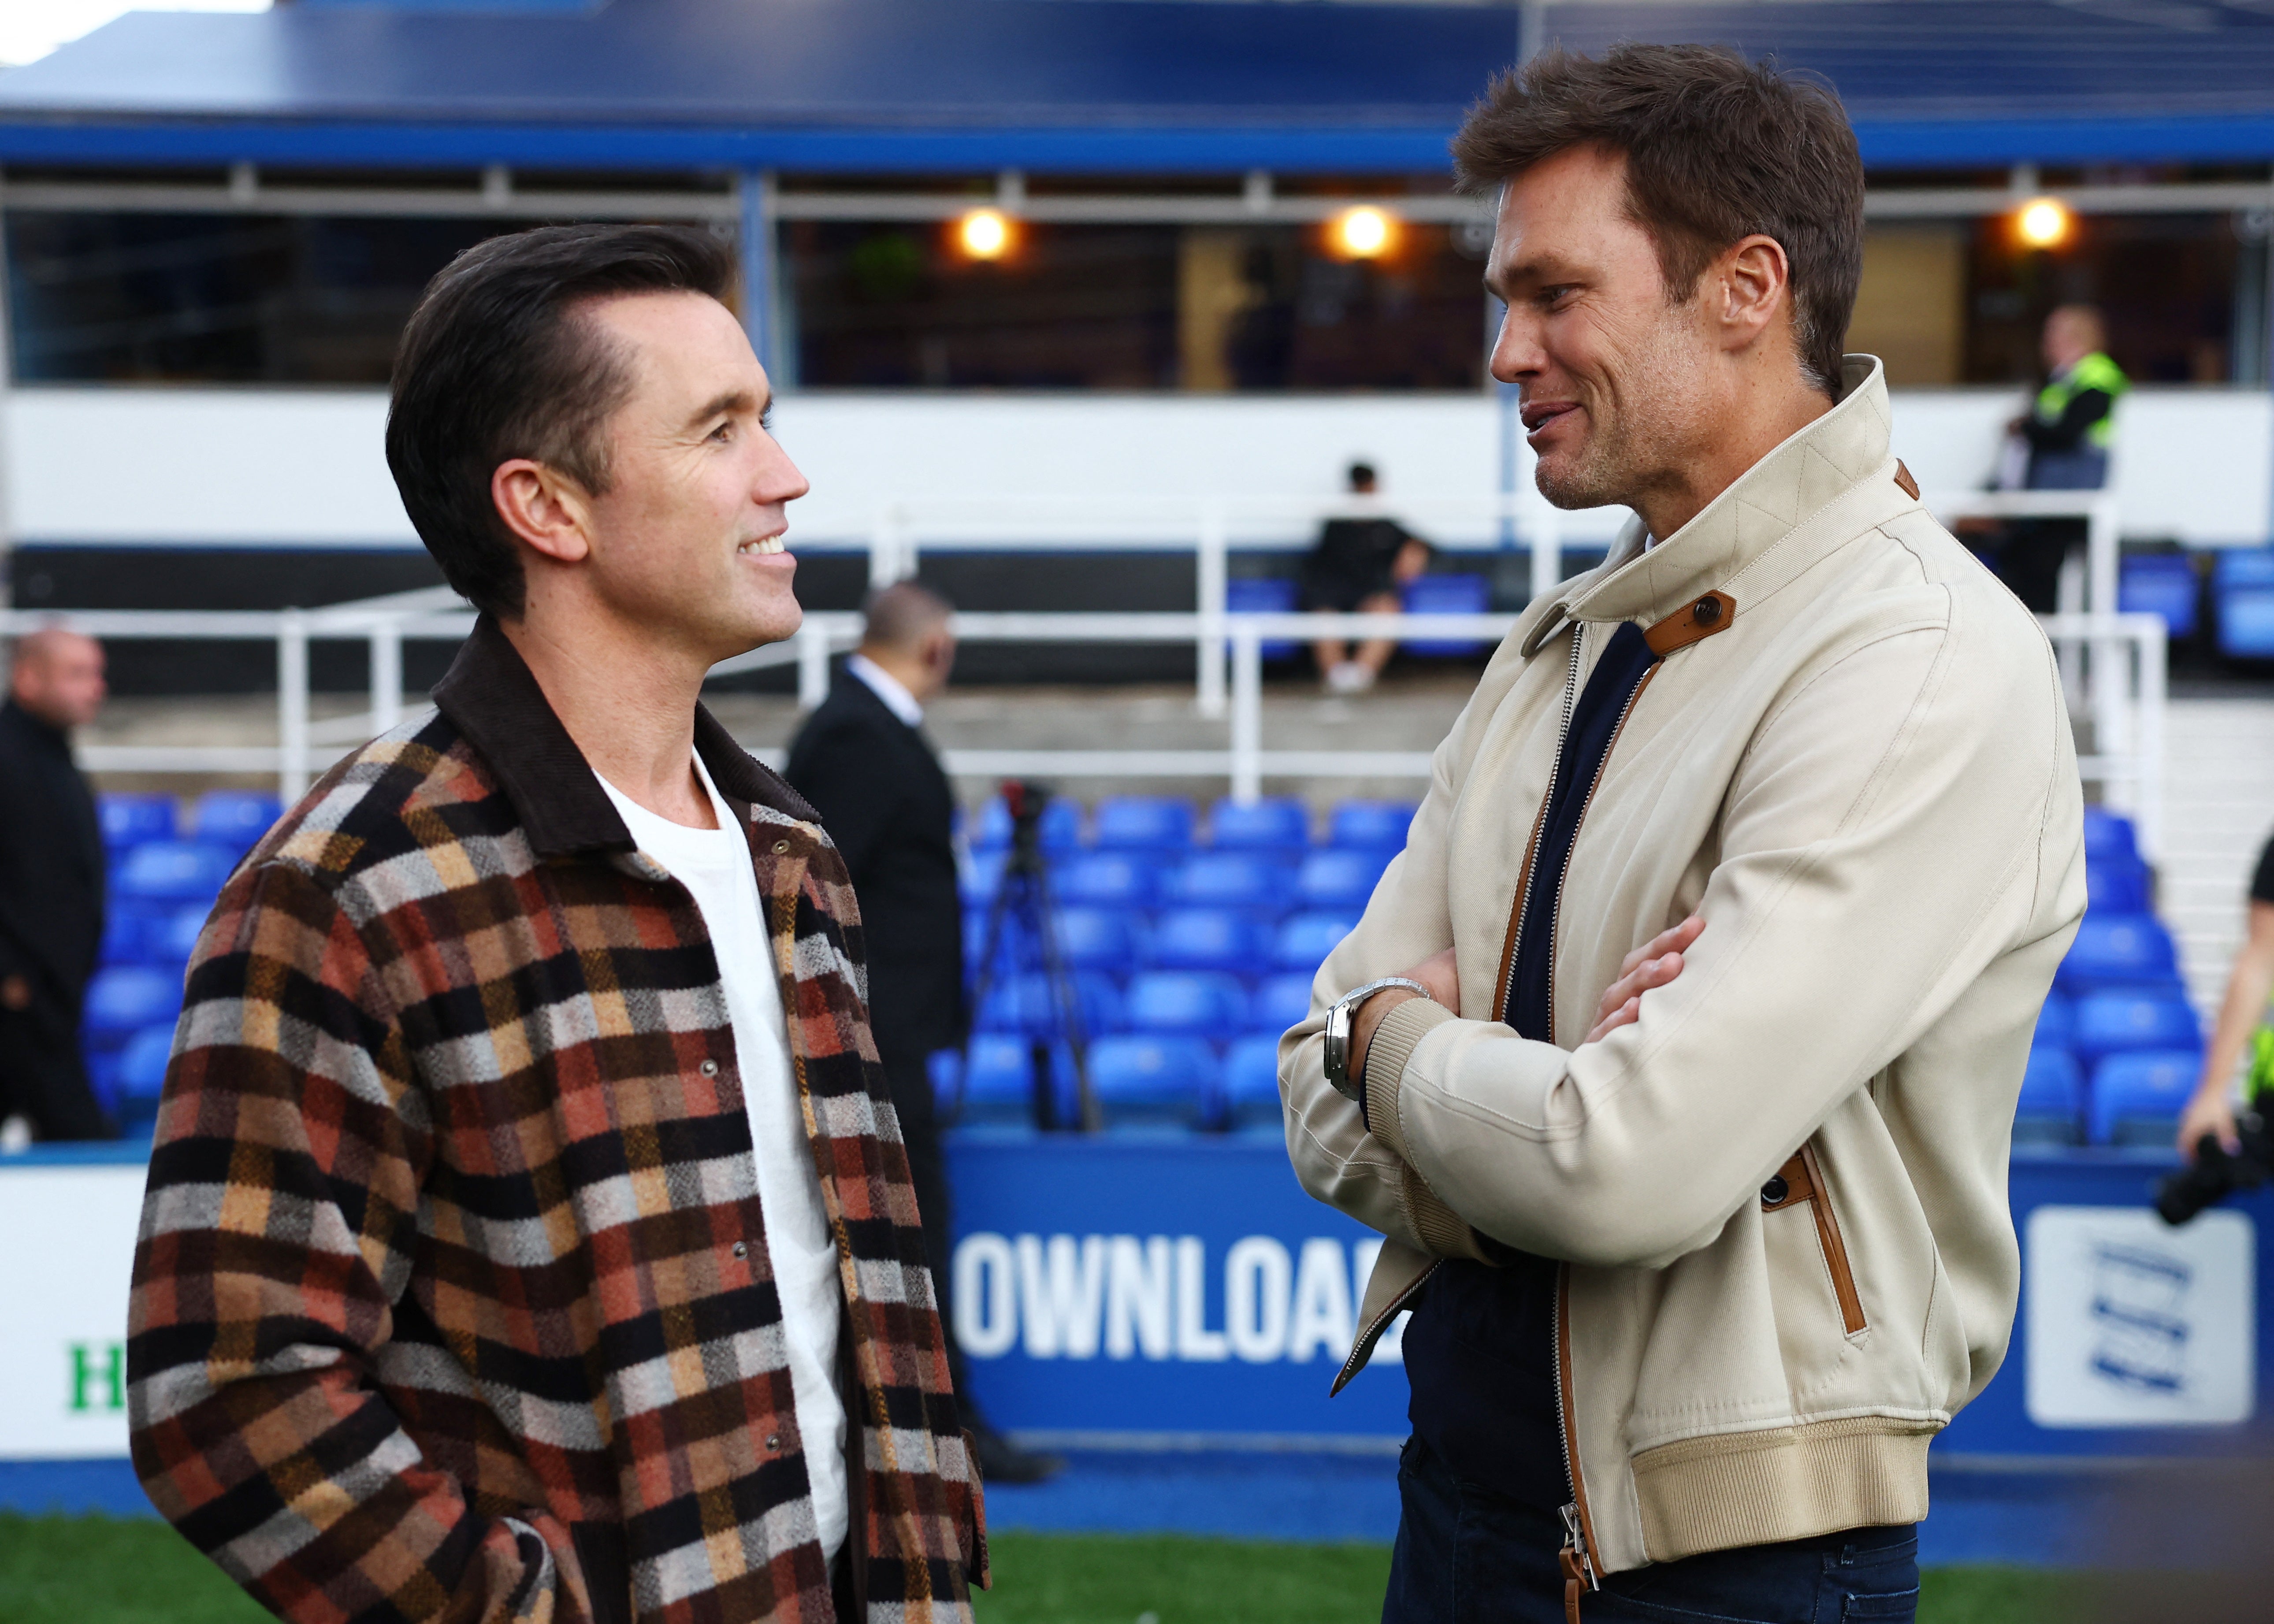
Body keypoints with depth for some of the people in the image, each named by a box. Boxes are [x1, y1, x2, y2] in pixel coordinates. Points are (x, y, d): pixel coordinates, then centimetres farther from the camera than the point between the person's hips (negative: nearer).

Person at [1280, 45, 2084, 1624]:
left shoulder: (1931, 670, -17)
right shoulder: (1561, 652, 9)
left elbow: (1629, 1174, -25)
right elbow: (1334, 1114, 4)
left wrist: (1401, 1042, -5)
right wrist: (1566, 1100, -16)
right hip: (1468, 1495, 7)